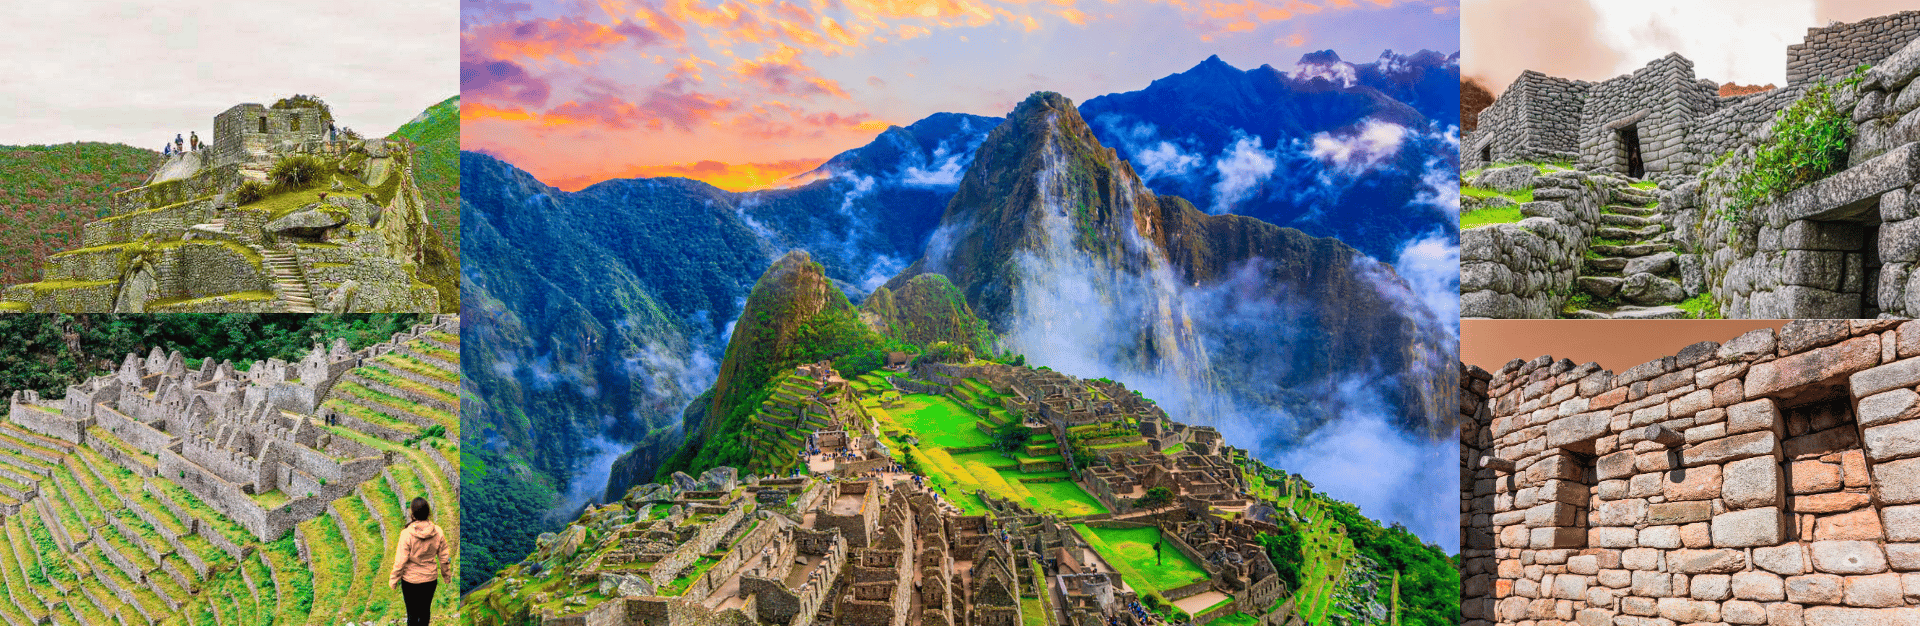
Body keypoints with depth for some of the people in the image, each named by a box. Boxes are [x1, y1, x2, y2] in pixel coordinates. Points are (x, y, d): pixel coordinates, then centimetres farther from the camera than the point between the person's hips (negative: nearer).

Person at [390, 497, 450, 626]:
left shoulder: (406, 534, -23)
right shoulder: (438, 532, -12)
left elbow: (400, 561, -16)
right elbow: (444, 557, -1)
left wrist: (393, 580, -2)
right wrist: (446, 573, 16)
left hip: (410, 580, -3)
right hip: (430, 579, 3)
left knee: (412, 612, 12)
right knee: (425, 610, 20)